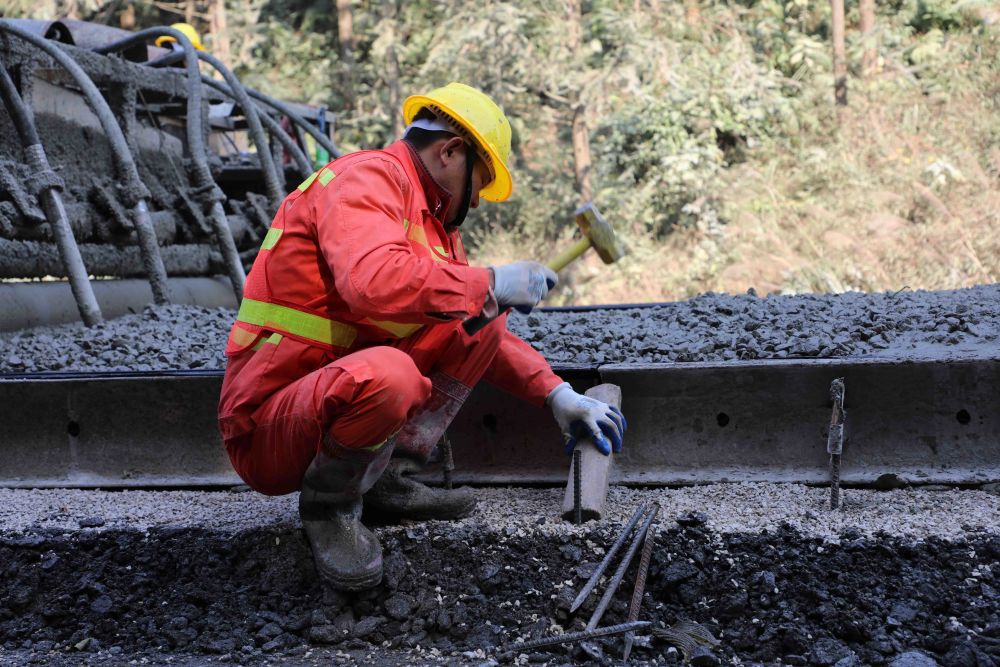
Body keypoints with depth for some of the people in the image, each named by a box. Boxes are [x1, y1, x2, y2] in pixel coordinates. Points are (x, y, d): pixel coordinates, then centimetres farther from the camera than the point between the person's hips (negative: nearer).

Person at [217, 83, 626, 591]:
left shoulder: (433, 219, 13)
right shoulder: (365, 178, -15)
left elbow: (484, 331, 22)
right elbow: (375, 283, -36)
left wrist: (557, 395, 15)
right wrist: (489, 284, -25)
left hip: (340, 392, 9)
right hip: (267, 434, -9)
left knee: (480, 317, 2)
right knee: (386, 373, -39)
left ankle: (390, 478, 2)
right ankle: (328, 504, -8)